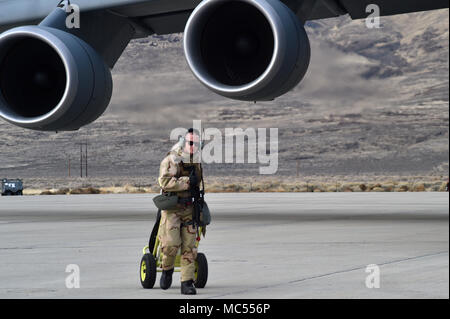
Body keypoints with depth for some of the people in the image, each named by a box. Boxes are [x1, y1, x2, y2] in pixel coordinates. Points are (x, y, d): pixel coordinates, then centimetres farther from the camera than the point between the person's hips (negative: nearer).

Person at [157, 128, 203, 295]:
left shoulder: (196, 163, 12)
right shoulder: (171, 160, -9)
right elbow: (165, 181, -23)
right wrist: (187, 181, -22)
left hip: (189, 209, 5)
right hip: (171, 208, -5)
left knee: (189, 247, -1)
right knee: (171, 244, -16)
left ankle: (187, 283, 2)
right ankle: (167, 269, 13)